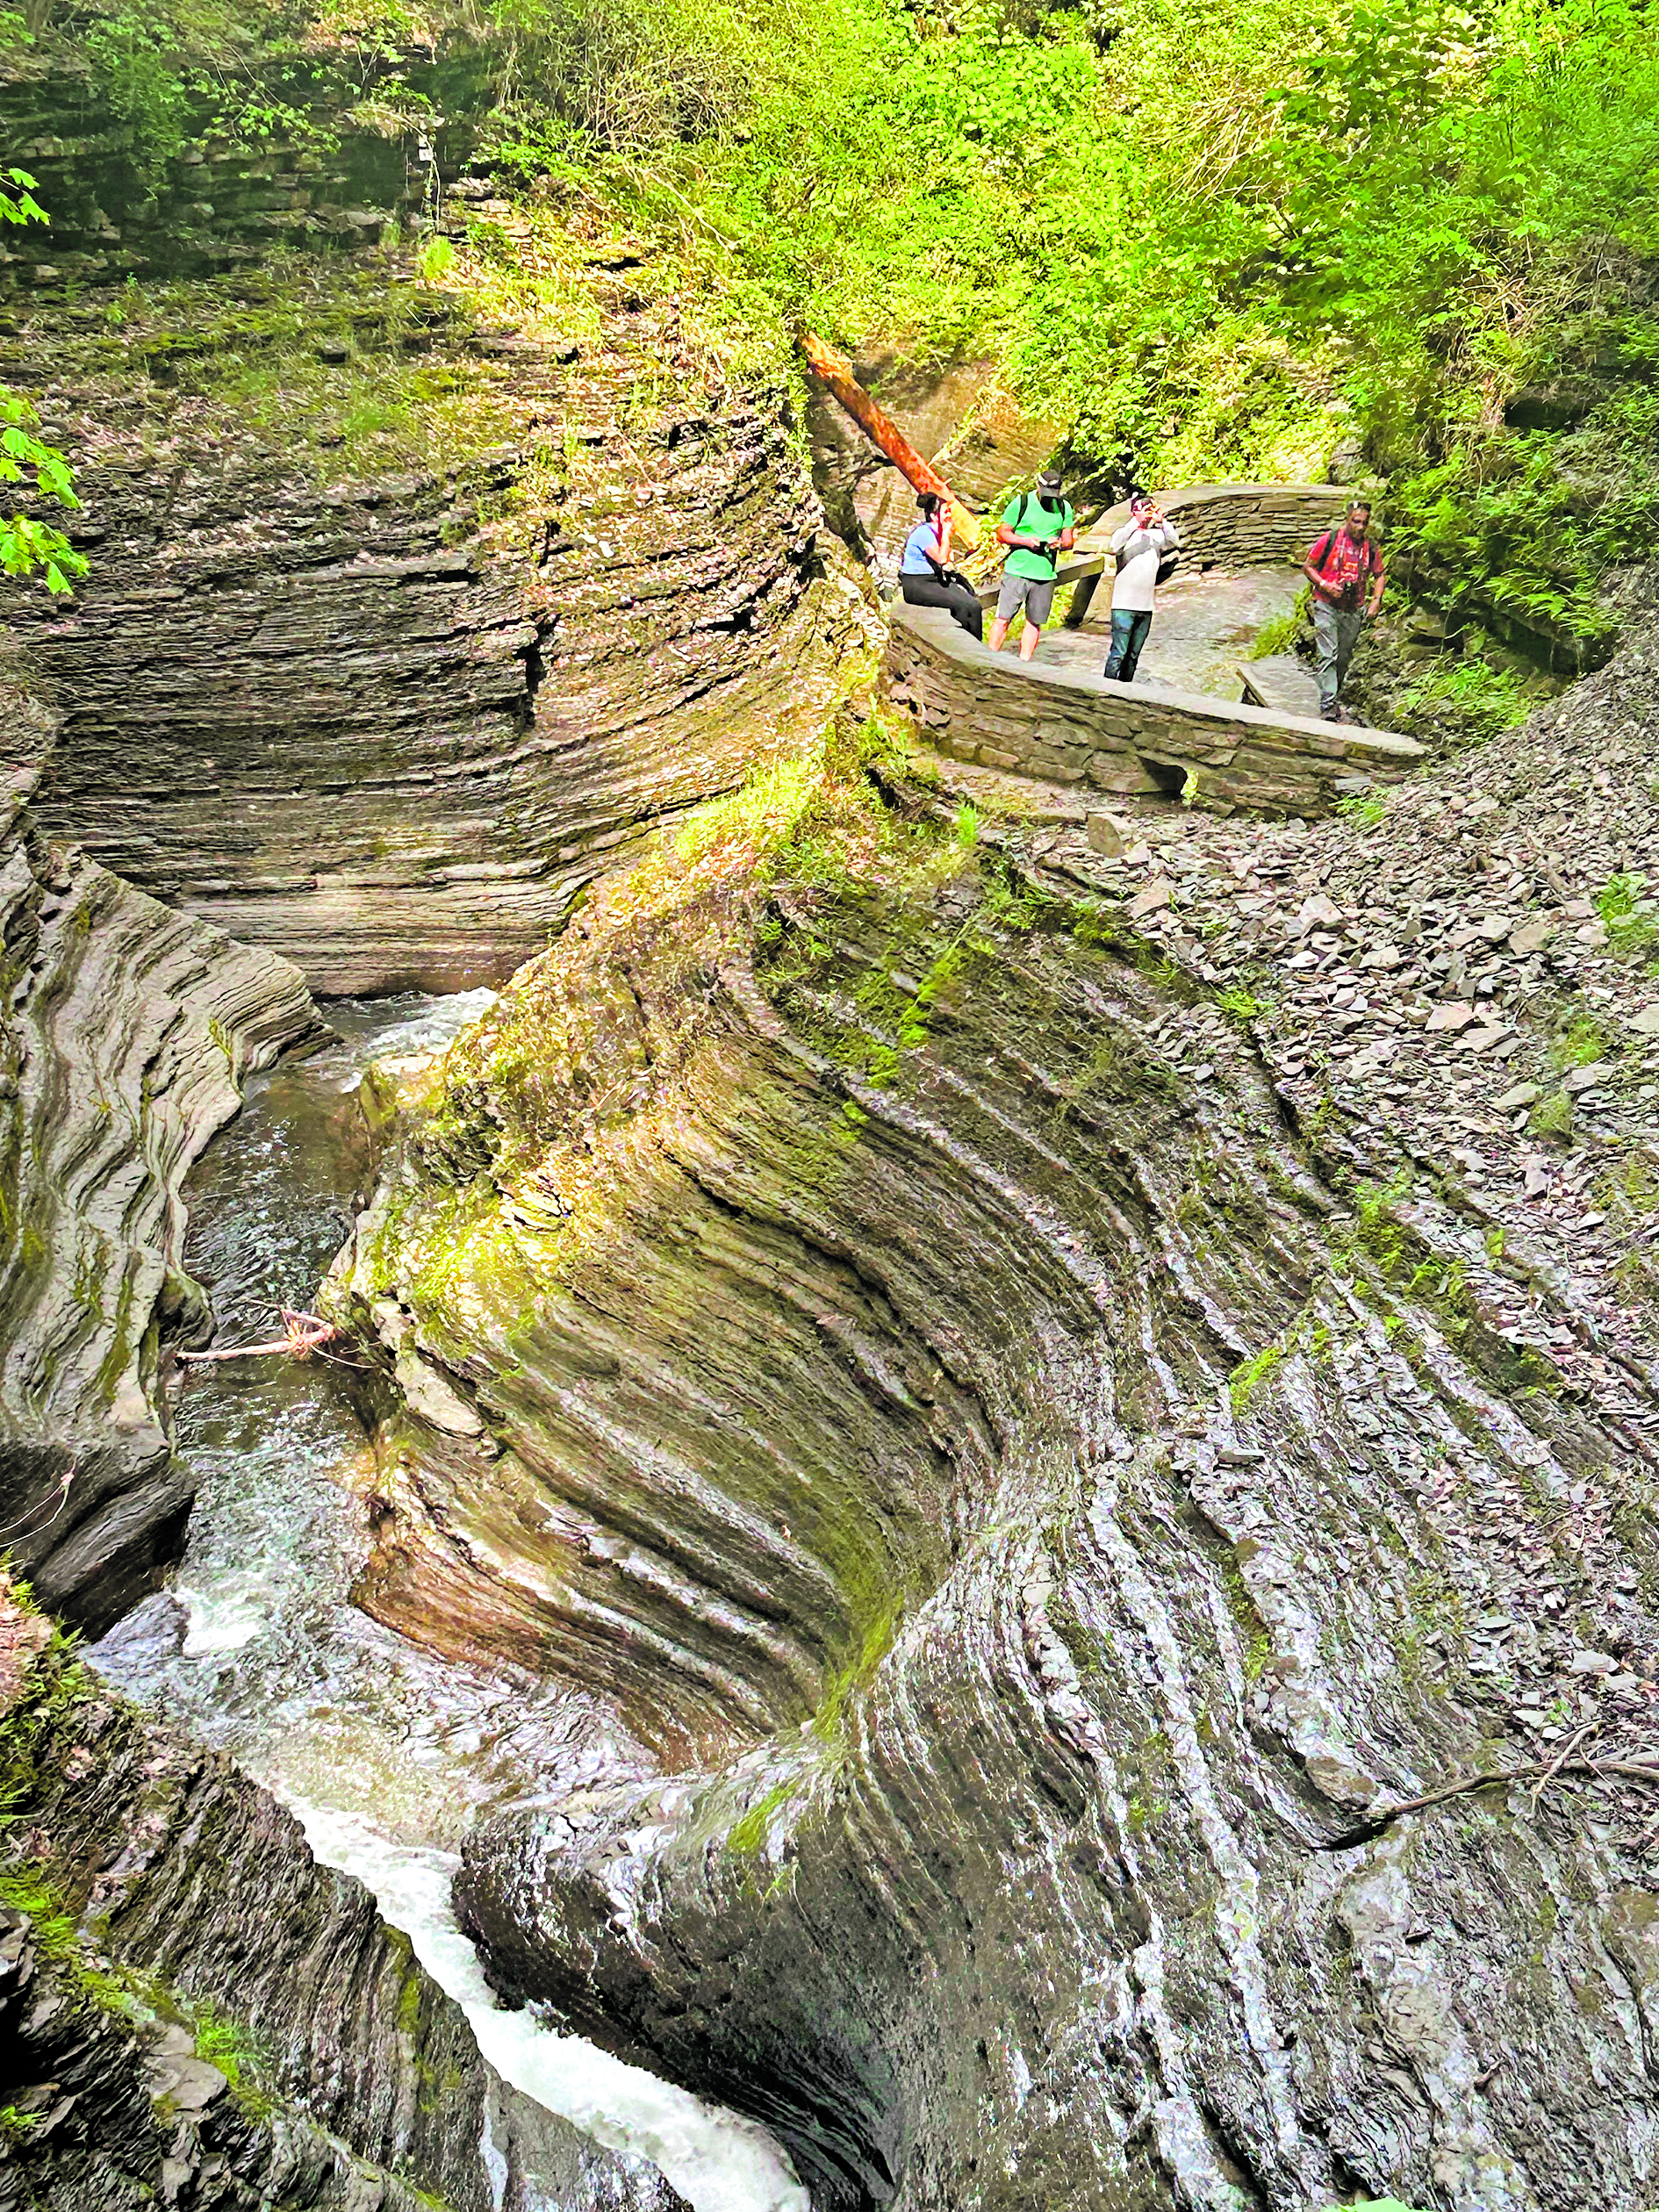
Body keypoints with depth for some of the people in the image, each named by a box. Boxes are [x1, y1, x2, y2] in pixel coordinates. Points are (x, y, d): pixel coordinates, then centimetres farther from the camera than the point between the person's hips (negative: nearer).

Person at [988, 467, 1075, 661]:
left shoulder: (1064, 508, 9)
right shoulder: (1021, 502, -1)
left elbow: (1068, 540, 13)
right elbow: (1001, 533, 0)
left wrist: (1059, 544, -11)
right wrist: (1026, 541, -15)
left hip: (1045, 574, 3)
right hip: (1017, 571, -3)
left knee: (1034, 622, 6)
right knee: (1003, 618, -6)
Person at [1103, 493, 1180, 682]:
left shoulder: (1156, 535, 13)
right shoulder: (1125, 532, 2)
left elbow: (1174, 542, -4)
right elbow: (1115, 545, -20)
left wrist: (1161, 521, -16)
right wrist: (1137, 521, -27)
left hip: (1146, 606, 5)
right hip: (1124, 604, -5)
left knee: (1134, 655, 9)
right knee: (1119, 653, -12)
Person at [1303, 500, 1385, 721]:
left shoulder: (1371, 547, 3)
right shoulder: (1330, 540, -6)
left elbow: (1379, 576, 15)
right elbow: (1307, 566, -1)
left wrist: (1376, 601, 0)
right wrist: (1324, 585, -15)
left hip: (1354, 611, 4)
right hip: (1327, 607, -4)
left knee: (1344, 658, 13)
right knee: (1329, 656, -12)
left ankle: (1334, 697, 30)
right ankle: (1328, 704, -14)